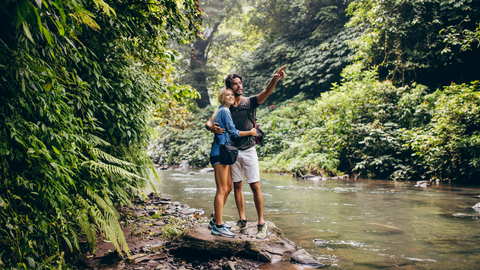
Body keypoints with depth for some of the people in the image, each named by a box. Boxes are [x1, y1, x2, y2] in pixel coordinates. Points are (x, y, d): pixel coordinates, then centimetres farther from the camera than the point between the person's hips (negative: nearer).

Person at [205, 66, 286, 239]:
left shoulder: (250, 102, 1)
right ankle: (242, 220, 21)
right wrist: (211, 127, -20)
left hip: (248, 151, -3)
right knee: (237, 186, 9)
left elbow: (267, 92, -14)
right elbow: (209, 122, 5)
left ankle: (261, 223, 0)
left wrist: (275, 78, -33)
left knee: (255, 186, -5)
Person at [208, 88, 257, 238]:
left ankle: (215, 220, 21)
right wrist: (250, 132, 0)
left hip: (223, 153, 10)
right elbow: (232, 132, -10)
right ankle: (218, 226, -6)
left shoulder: (220, 111, 21)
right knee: (222, 190, -9)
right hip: (220, 153, -10)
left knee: (228, 188, 13)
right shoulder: (224, 111, -8)